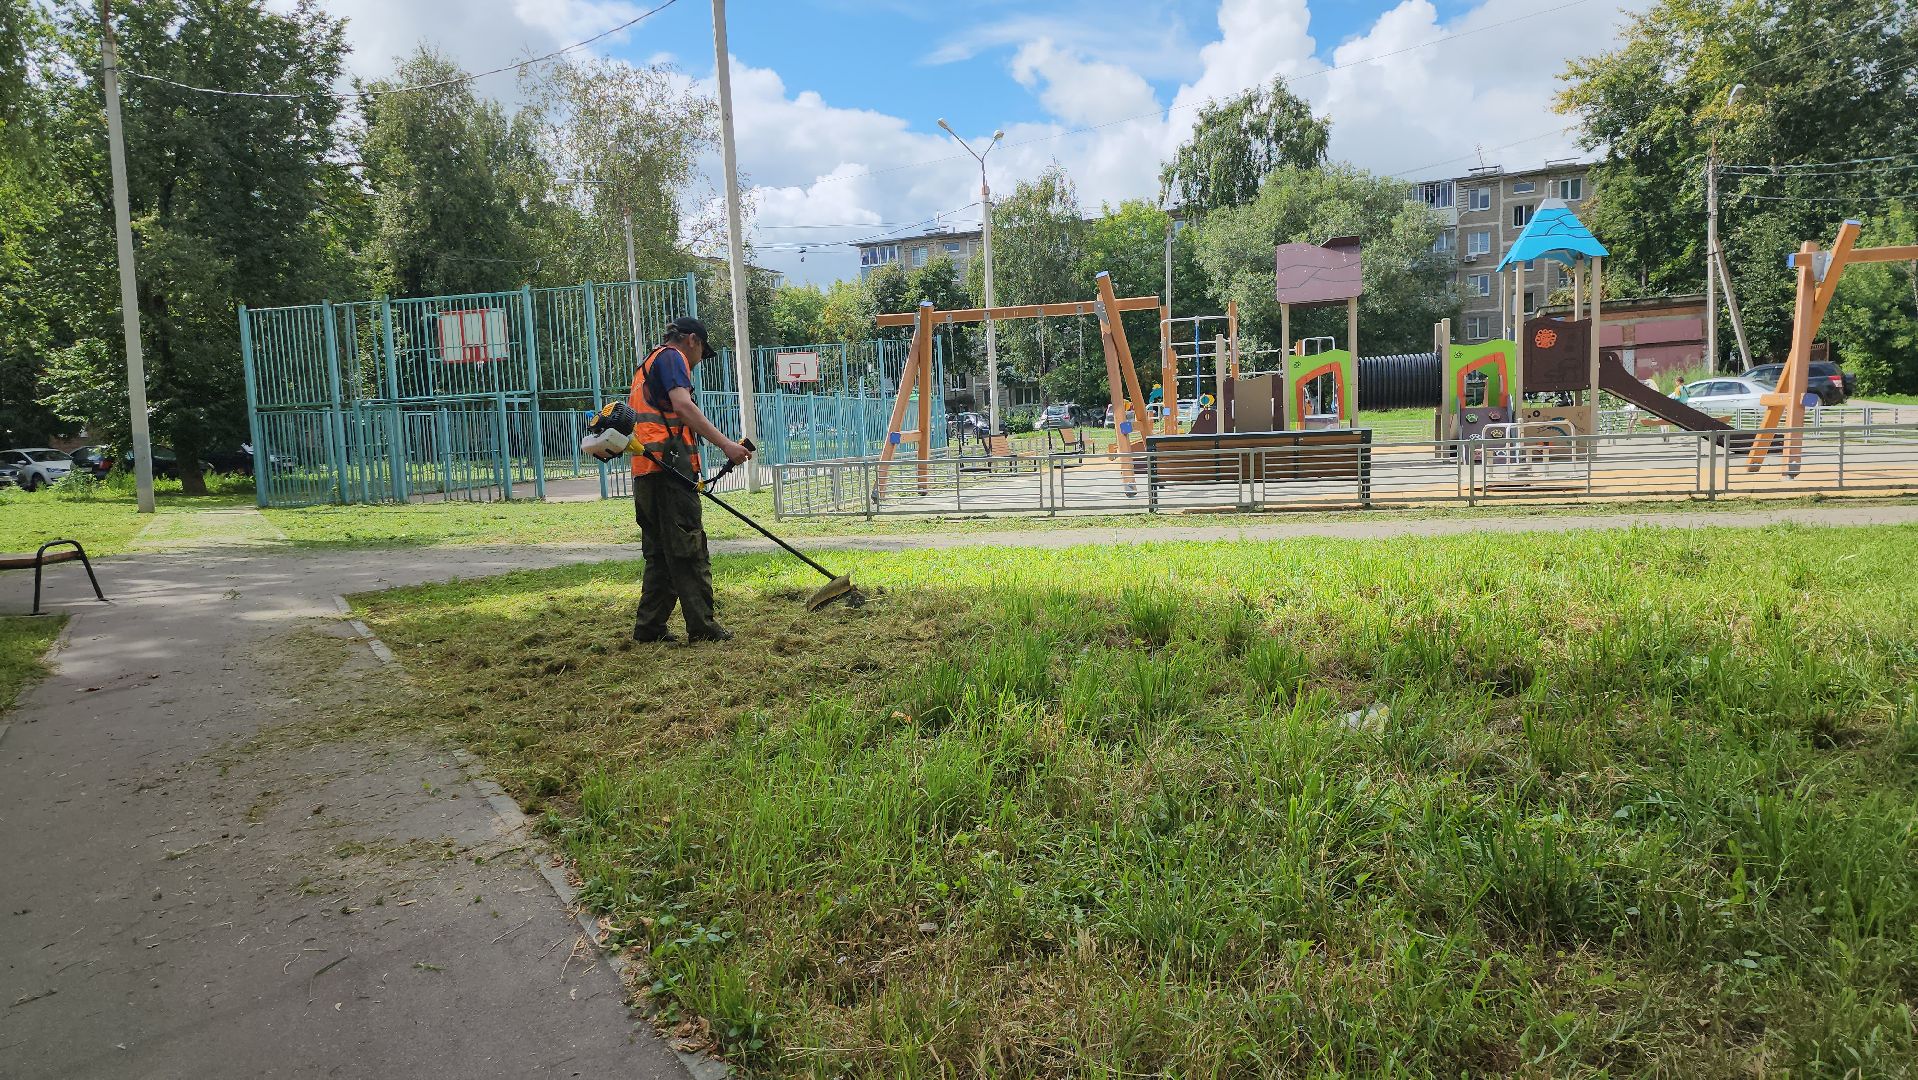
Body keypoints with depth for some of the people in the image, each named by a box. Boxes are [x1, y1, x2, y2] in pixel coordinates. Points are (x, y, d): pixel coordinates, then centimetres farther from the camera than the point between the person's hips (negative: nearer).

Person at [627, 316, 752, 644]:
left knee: (660, 553, 13)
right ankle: (702, 627, -6)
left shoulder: (647, 366, 30)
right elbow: (682, 405, -19)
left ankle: (649, 626, 13)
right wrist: (724, 443, -25)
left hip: (645, 472, 10)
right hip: (669, 468, -10)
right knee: (690, 550, -7)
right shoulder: (672, 357, -1)